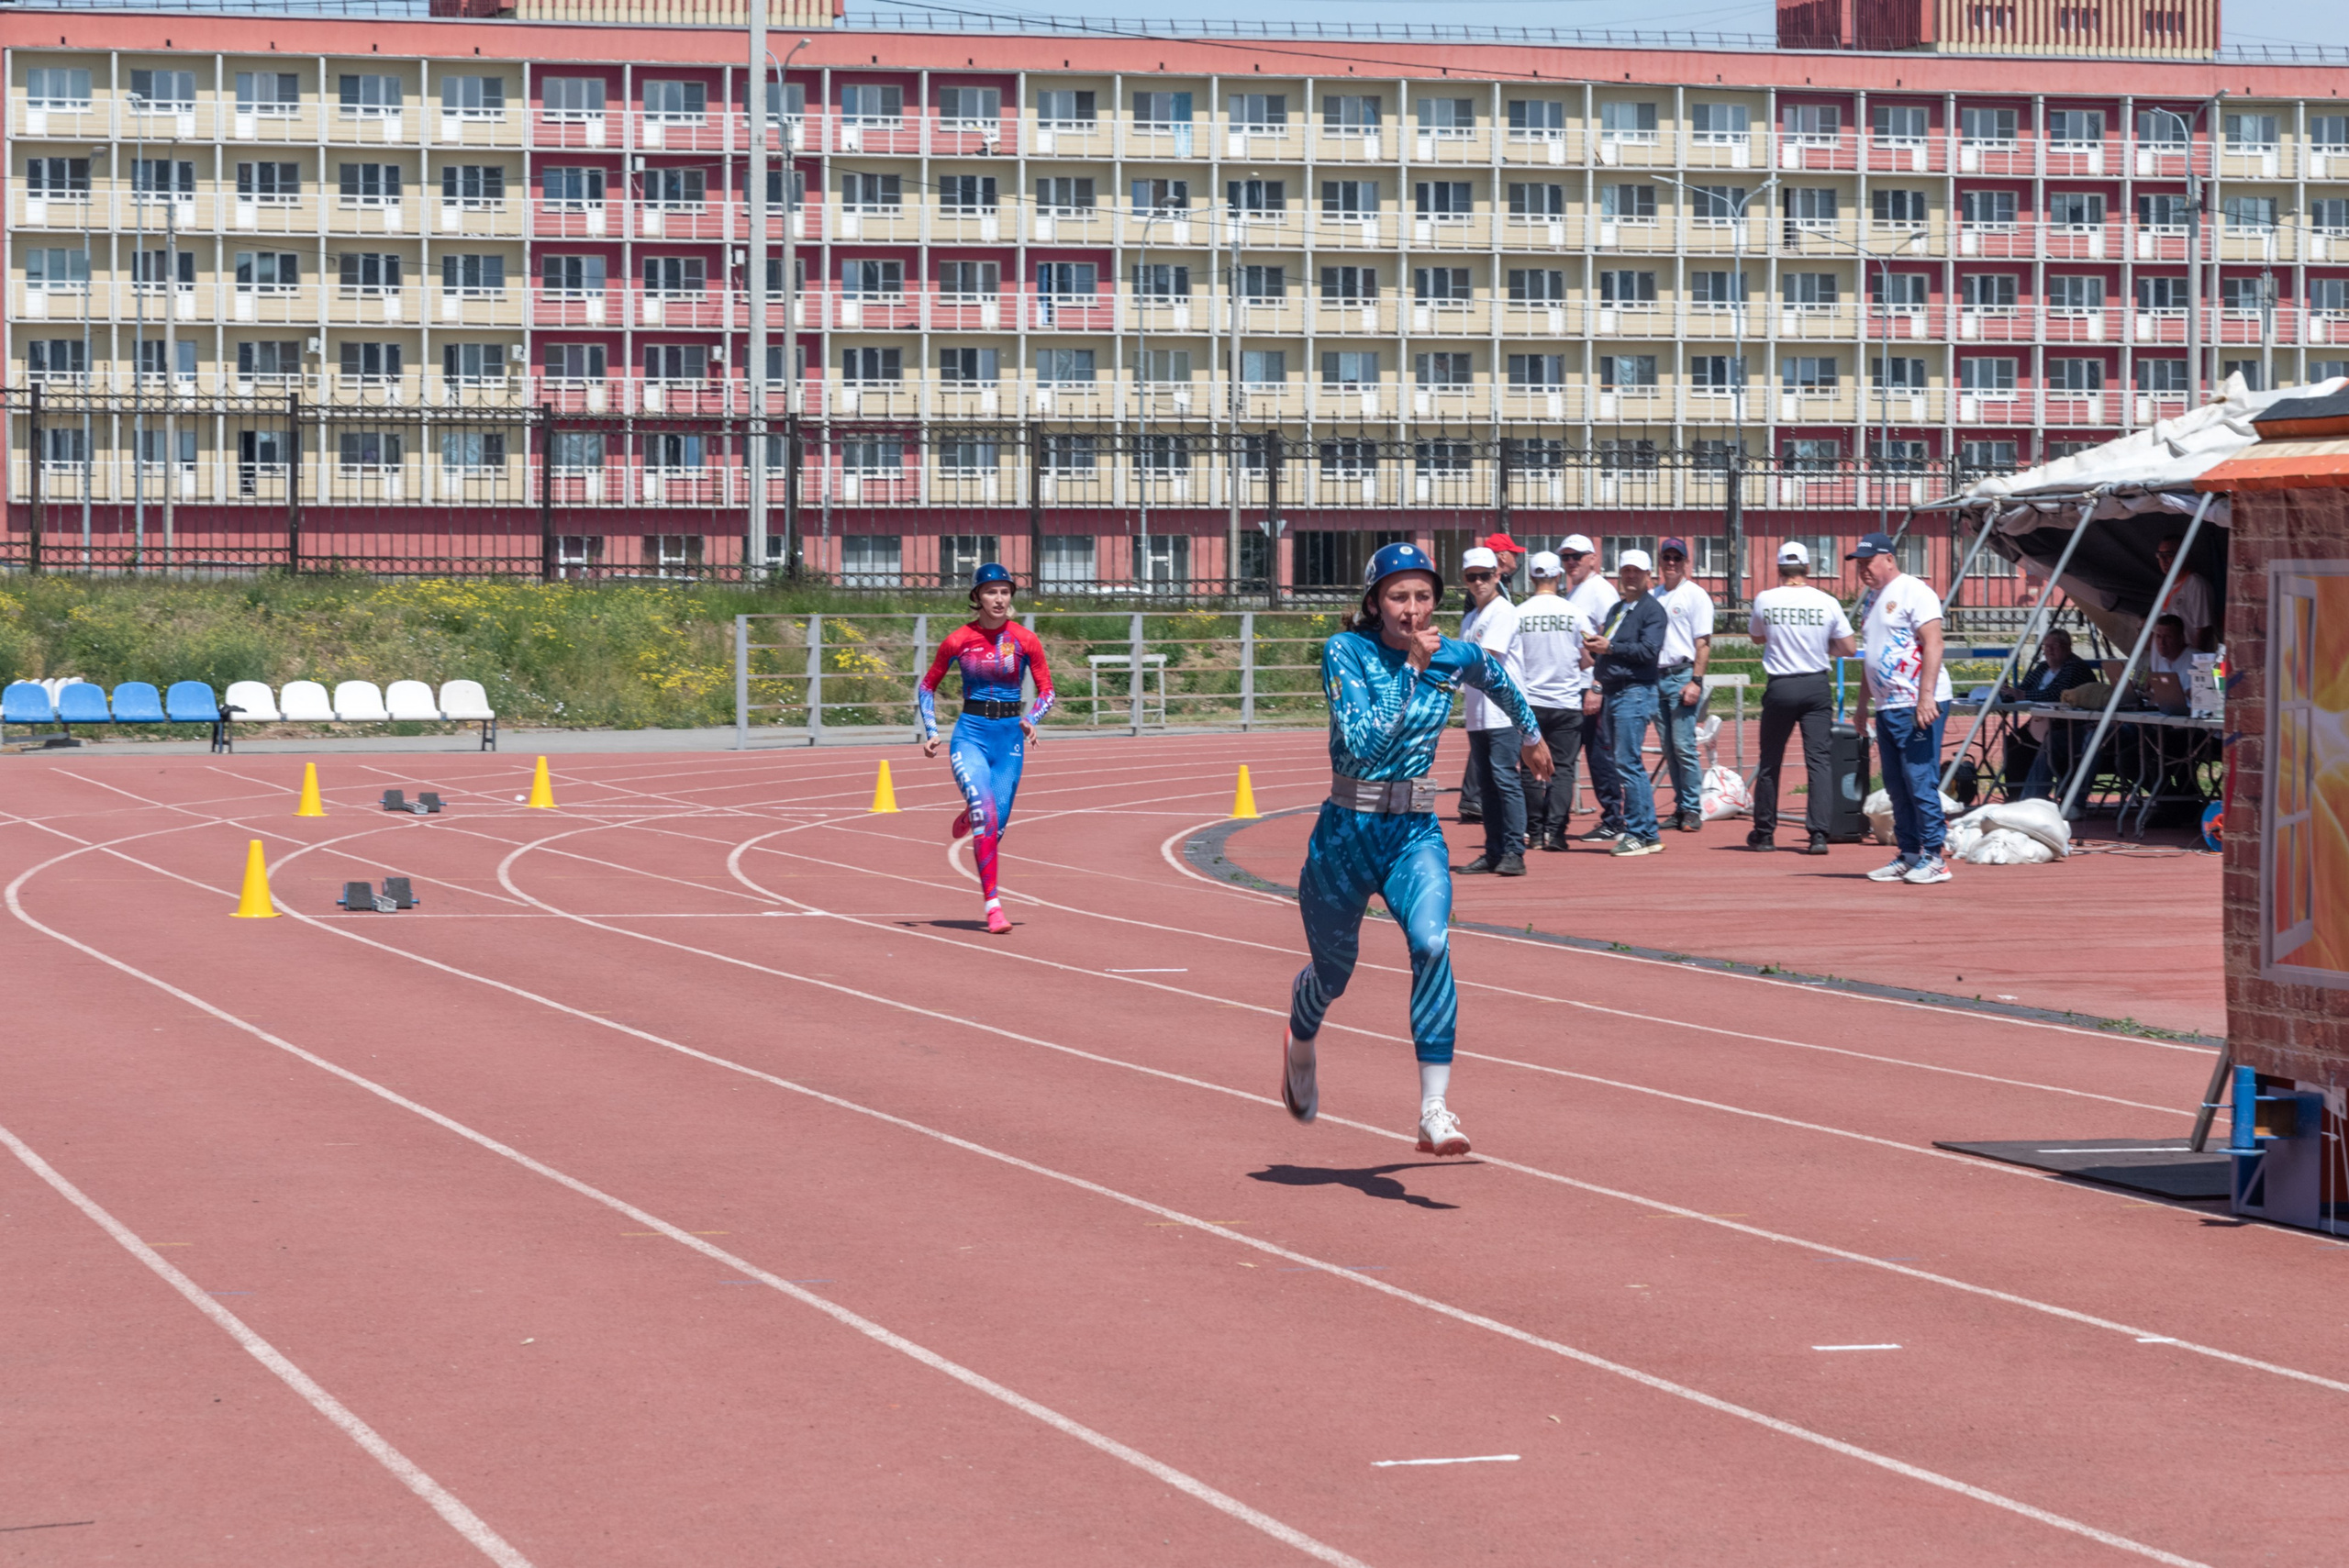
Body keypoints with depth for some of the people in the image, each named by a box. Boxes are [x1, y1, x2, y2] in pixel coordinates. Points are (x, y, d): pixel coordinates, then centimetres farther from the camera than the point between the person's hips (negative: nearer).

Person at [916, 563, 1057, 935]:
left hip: (1010, 737, 2)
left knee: (996, 825, 2)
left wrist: (1032, 719, -14)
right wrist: (931, 732, -1)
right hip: (970, 734, -2)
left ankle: (970, 817, 42)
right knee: (986, 813, -22)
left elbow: (1047, 692, 6)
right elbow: (927, 687, 11)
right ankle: (992, 904, -19)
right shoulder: (958, 640, -1)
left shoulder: (1025, 640, 0)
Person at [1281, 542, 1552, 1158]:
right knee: (1333, 971, 14)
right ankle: (1300, 1044, 52)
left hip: (1416, 835, 2)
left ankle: (1435, 1110, -29)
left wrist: (1531, 735, 38)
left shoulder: (1456, 657, -1)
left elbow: (1498, 680, 24)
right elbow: (1362, 746, -25)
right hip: (1347, 834, -2)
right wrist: (1413, 670, -28)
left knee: (1432, 944, -26)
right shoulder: (1346, 652, -12)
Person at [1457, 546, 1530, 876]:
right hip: (1477, 714, 9)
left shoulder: (1503, 612, -7)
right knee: (1485, 784, 8)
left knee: (1505, 779, -12)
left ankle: (1514, 852, -14)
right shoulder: (1471, 619, 19)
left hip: (1502, 711, -9)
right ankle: (1494, 852, 12)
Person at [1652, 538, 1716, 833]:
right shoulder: (1654, 596, 15)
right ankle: (1681, 806, 13)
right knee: (1669, 748, 7)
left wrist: (1695, 682, -17)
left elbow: (1703, 643, -8)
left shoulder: (1695, 595, -3)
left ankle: (1693, 809, -5)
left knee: (1683, 745, -10)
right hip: (1656, 676, 6)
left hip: (1683, 674, -6)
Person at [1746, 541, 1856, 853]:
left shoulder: (1765, 600, -3)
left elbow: (1756, 636, 15)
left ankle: (1764, 833, 21)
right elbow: (1849, 649, 1)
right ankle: (1819, 834, -11)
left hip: (1779, 687, 0)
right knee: (1820, 760, -1)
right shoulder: (1827, 602, -4)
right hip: (1817, 687, 0)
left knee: (1770, 762, 12)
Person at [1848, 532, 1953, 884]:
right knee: (1896, 786, 10)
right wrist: (1862, 703, 23)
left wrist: (1926, 696, -25)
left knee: (1921, 783, -10)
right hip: (1886, 706, 9)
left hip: (1917, 706, -9)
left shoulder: (1913, 592, -9)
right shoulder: (1872, 599, 19)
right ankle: (1909, 856, 15)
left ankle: (1933, 858, -7)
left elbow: (1933, 644, -17)